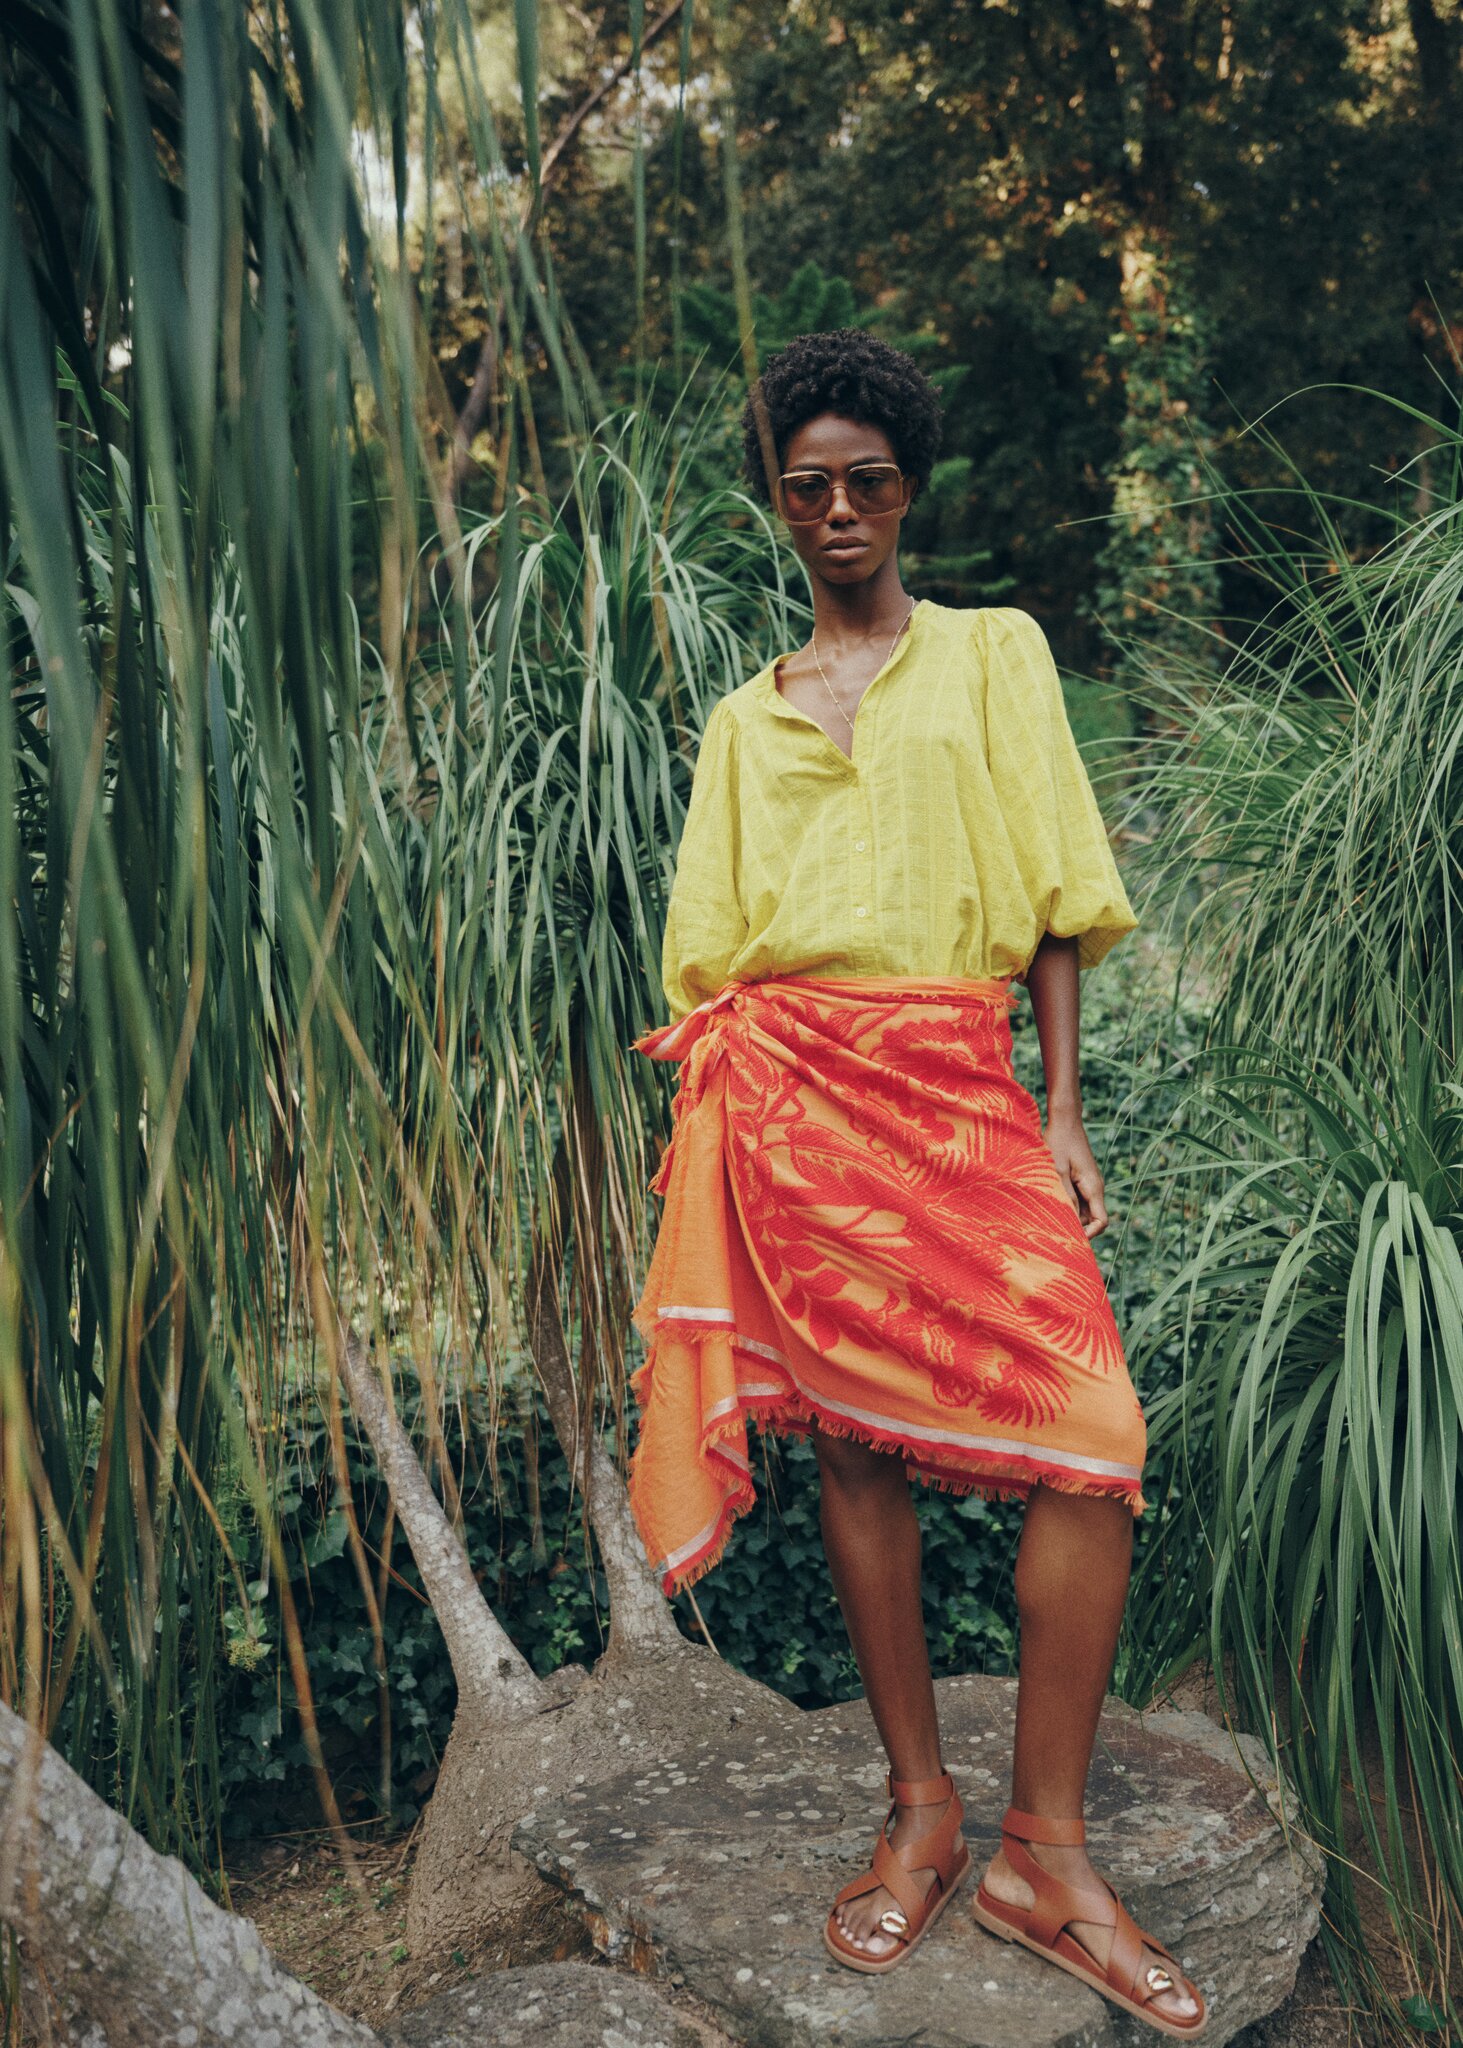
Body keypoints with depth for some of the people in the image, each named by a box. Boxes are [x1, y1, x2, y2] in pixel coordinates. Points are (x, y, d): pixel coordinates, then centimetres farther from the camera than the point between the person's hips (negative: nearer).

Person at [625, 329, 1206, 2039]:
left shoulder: (993, 652, 14)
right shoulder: (747, 716, 18)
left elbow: (1053, 897, 7)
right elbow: (713, 947, 16)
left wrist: (1060, 1114, -2)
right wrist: (707, 1151, 8)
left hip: (954, 1081, -1)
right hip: (786, 1083, 2)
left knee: (1092, 1440, -12)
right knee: (853, 1442, 4)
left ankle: (1044, 1851, 4)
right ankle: (920, 1808, 19)